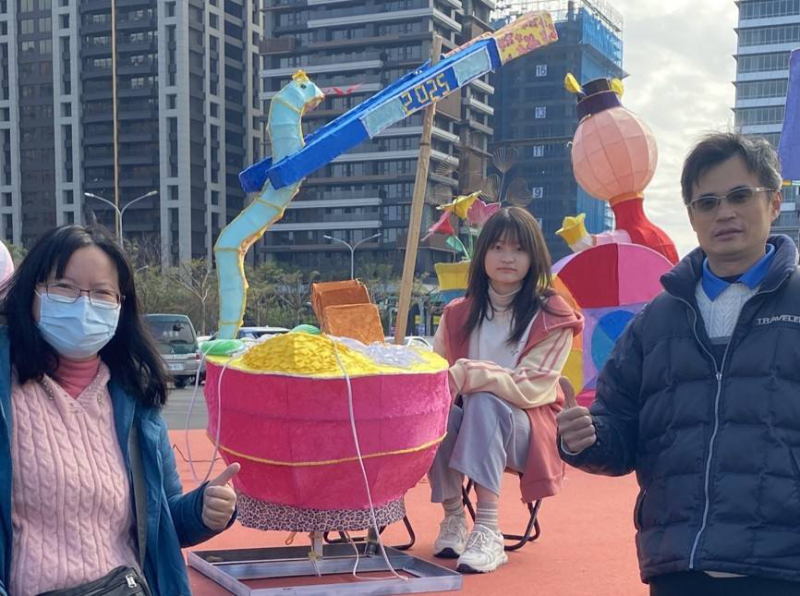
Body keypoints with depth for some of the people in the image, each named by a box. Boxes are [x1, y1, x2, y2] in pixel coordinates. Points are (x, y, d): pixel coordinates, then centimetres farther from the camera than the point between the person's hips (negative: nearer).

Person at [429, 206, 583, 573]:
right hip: (470, 427, 3)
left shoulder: (552, 316, -6)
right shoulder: (458, 314, 6)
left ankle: (488, 532, -38)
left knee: (485, 403, -36)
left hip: (526, 428, -3)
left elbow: (532, 388, -16)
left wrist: (469, 374, -29)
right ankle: (453, 518, -19)